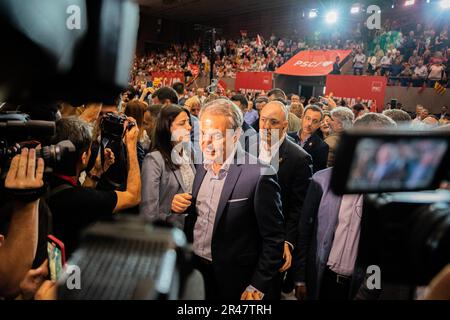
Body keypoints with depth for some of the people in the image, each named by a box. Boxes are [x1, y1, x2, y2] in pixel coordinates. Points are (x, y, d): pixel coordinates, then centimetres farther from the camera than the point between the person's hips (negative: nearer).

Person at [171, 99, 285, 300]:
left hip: (234, 283, -6)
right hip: (195, 268, 6)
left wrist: (258, 287, -15)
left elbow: (273, 238, -16)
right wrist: (183, 207, -7)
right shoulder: (202, 168, 2)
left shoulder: (259, 174, -20)